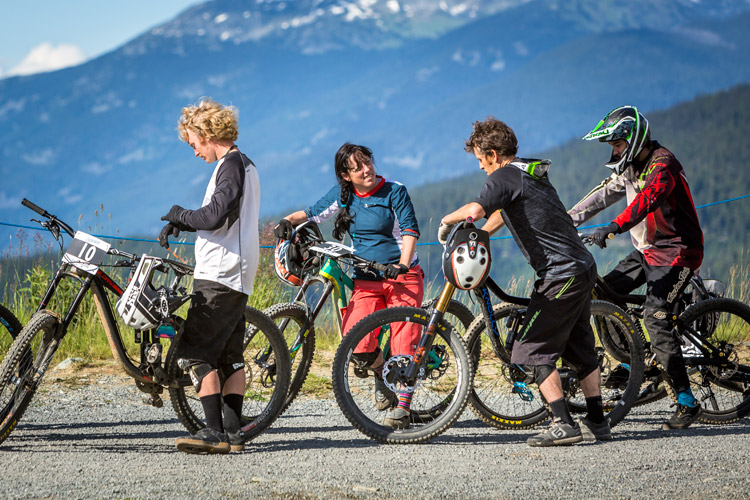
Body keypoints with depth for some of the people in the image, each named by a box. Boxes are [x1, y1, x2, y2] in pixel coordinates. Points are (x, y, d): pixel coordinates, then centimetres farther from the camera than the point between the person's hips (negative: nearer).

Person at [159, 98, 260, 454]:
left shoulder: (231, 166, -12)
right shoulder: (244, 165, 19)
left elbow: (214, 216, -24)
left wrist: (181, 215, -6)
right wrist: (180, 223, 14)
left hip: (219, 277, -11)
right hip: (236, 277, 11)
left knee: (196, 354, -12)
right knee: (230, 356, 9)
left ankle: (215, 431, -16)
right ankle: (232, 432, 9)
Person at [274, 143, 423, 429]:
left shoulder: (394, 191, -4)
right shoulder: (342, 195, 5)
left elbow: (410, 230, -10)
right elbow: (313, 215, 12)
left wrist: (403, 264, -25)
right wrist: (289, 221, -9)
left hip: (403, 276, -2)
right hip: (366, 281, 3)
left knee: (403, 341, -12)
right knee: (358, 344, -17)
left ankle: (401, 409, -2)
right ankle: (381, 374, 15)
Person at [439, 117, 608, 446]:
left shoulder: (505, 176, -11)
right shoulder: (531, 172, 18)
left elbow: (475, 210, -28)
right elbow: (501, 212, 32)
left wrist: (447, 220, -9)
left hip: (560, 275, -10)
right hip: (583, 268, 10)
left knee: (532, 352, -4)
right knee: (580, 349, 17)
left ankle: (564, 424, -8)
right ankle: (596, 422, 20)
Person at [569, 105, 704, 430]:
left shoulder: (662, 164, -20)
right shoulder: (630, 167, 9)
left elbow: (648, 198, -38)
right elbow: (603, 194, 11)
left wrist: (615, 227, -51)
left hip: (677, 252, -9)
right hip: (647, 251, 9)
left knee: (654, 317, -21)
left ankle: (687, 402, -19)